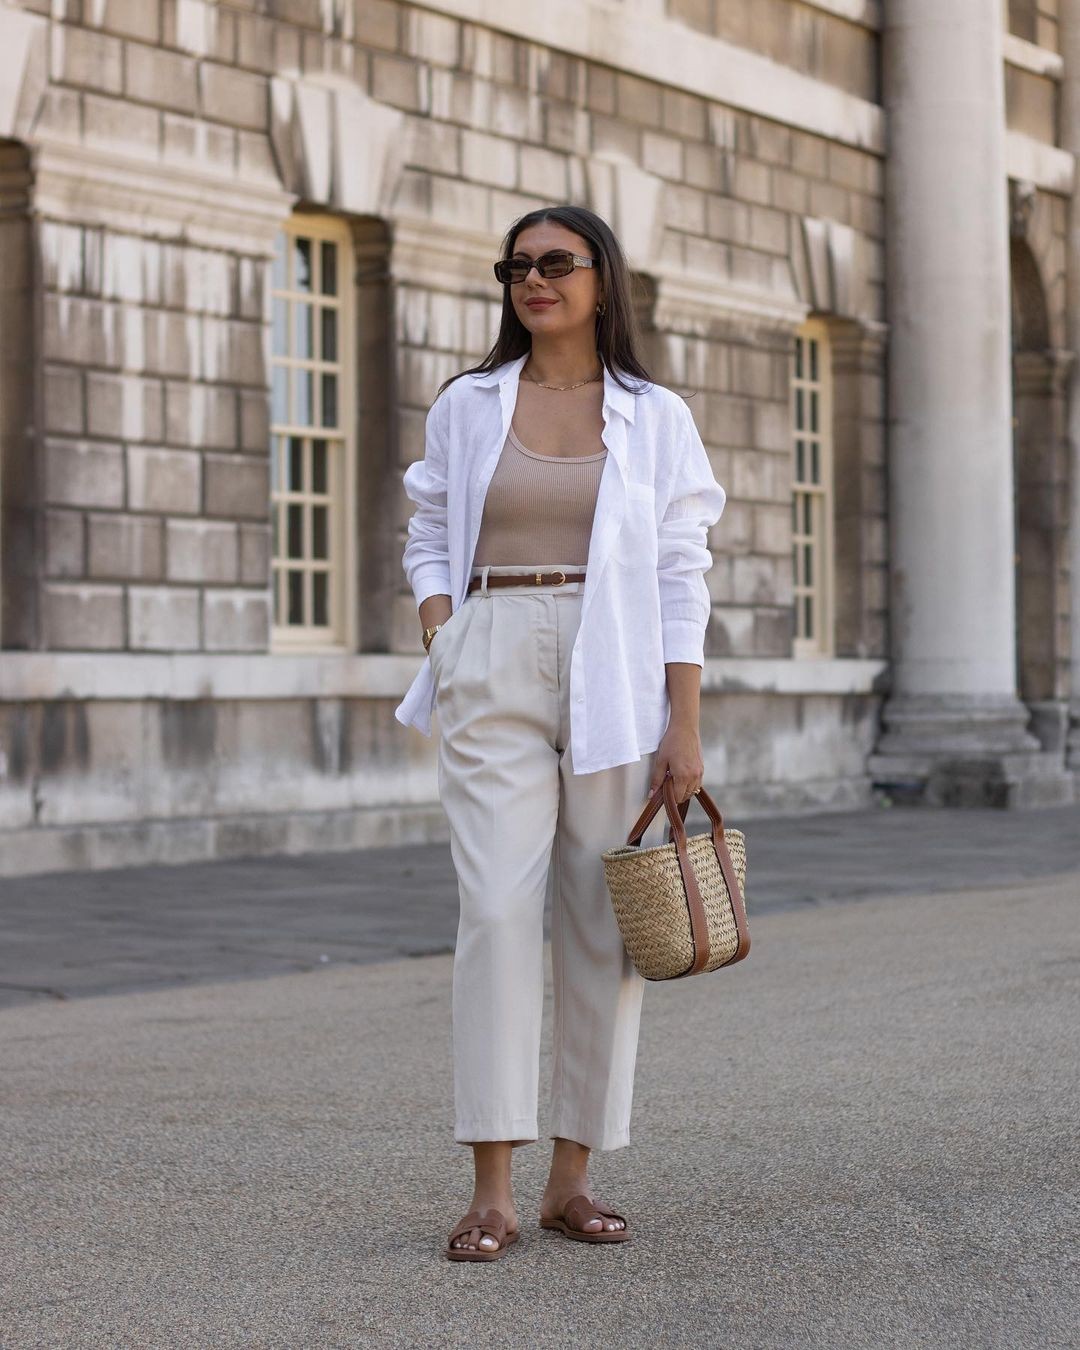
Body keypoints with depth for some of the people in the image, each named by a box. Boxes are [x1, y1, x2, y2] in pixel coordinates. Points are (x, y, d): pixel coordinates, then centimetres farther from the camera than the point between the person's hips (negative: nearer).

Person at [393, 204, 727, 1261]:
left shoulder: (655, 417, 6)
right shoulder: (466, 406, 10)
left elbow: (681, 579, 3)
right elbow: (428, 540, 16)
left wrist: (684, 727, -4)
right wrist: (442, 647, -2)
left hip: (617, 680, 0)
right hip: (494, 674, 0)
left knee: (606, 924, 1)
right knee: (497, 910, -10)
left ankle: (571, 1178, 10)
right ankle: (490, 1192, -8)